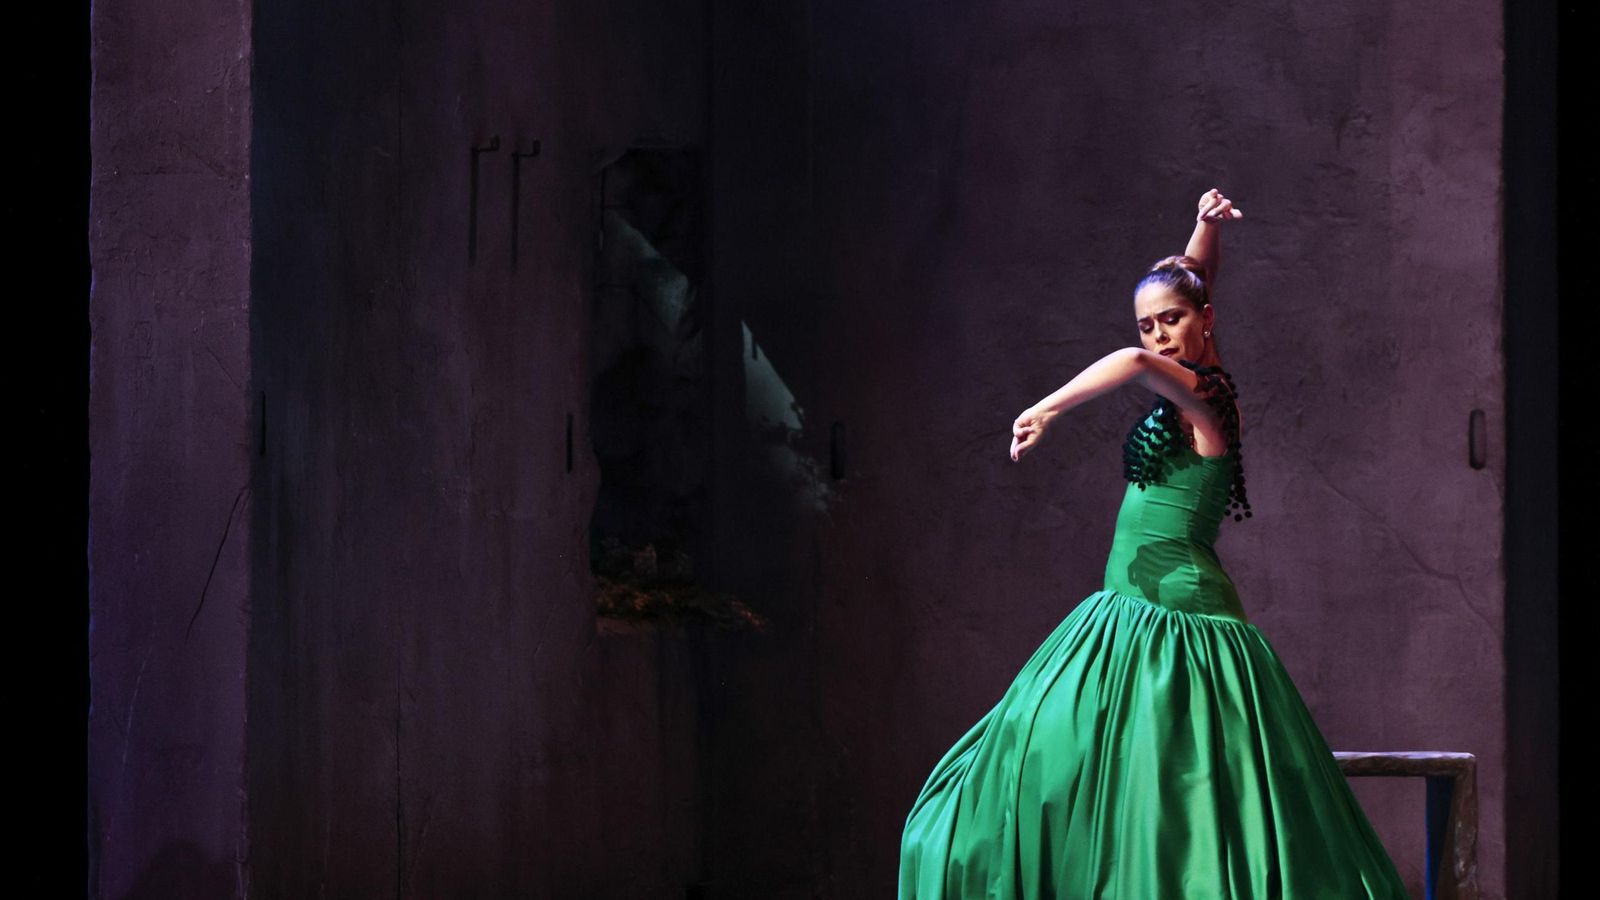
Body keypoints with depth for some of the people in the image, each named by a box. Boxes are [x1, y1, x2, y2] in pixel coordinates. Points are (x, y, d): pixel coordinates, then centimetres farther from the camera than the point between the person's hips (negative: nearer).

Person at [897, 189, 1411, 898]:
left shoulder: (1203, 395, -12)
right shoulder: (1185, 390, 13)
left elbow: (1137, 362, -34)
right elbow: (1188, 285, 27)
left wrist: (1045, 411, -28)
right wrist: (1209, 228, 15)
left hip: (1179, 614, -10)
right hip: (1127, 613, 10)